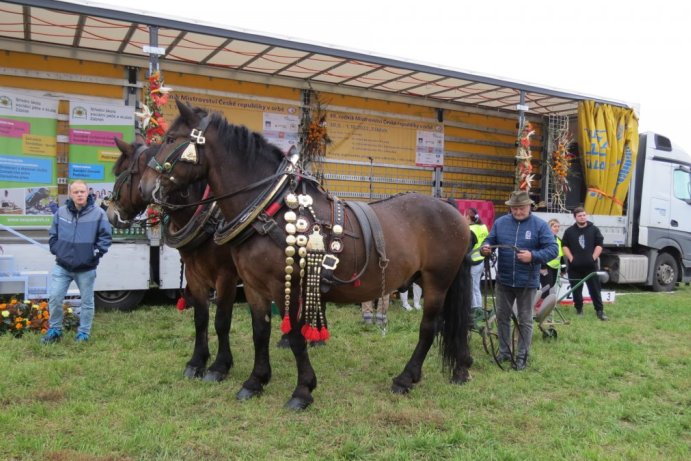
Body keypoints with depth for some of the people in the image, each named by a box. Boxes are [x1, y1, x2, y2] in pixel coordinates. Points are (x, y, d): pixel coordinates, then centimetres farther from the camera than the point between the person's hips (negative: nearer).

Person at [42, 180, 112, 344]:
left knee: (87, 302, 7)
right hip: (62, 266, 2)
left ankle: (83, 333, 22)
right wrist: (56, 250, 4)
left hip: (87, 268, -2)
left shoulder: (98, 214, -7)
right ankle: (54, 330, 21)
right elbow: (53, 235, 14)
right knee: (54, 298, 1)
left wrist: (96, 253, -10)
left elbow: (105, 237, -2)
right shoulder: (61, 212, 2)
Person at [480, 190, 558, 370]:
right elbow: (490, 240, 6)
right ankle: (504, 352, 28)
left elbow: (553, 249, -11)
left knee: (525, 320, 7)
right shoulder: (500, 222, 2)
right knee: (502, 316, 13)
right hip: (503, 280, 4)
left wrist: (533, 256, -27)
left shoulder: (540, 225, -8)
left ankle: (522, 356, 18)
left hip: (527, 282, -3)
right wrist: (485, 248, -18)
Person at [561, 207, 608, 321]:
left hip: (591, 265, -1)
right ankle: (579, 309, 19)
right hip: (575, 266, 1)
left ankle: (600, 311, 1)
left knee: (595, 289, -2)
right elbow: (564, 246, 6)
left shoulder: (594, 229, 5)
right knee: (576, 290, 7)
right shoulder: (569, 231, 6)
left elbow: (599, 245, 4)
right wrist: (571, 258, -4)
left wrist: (594, 257, -5)